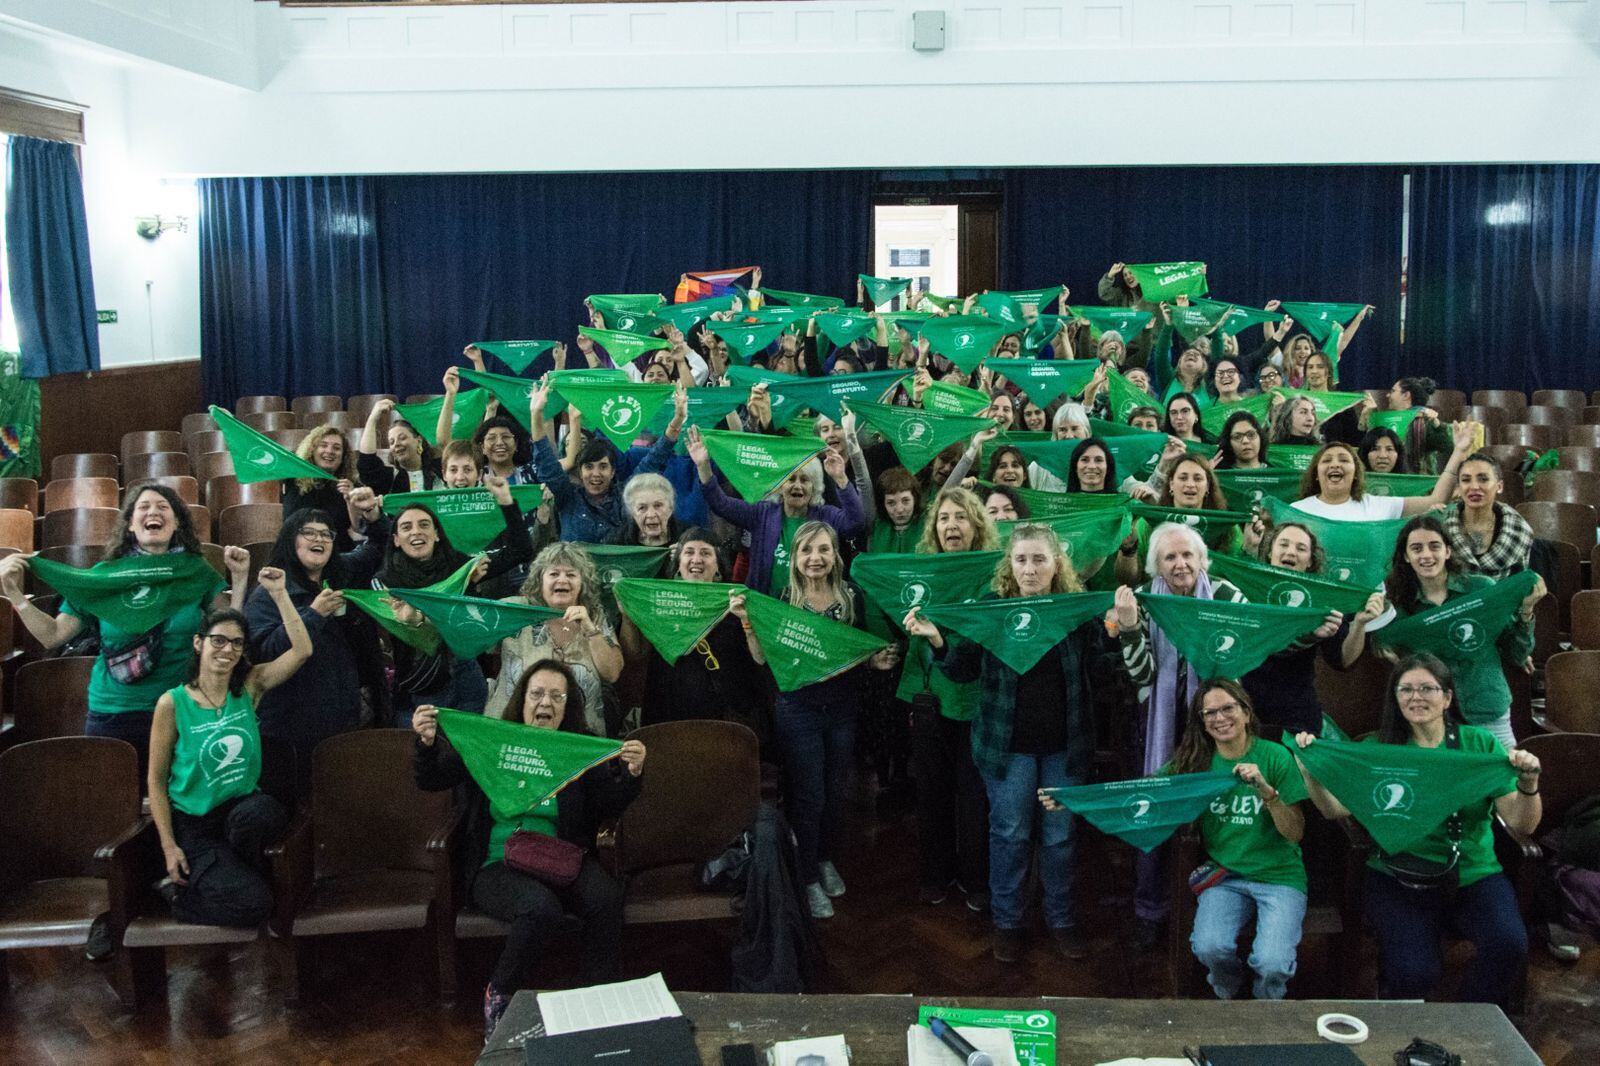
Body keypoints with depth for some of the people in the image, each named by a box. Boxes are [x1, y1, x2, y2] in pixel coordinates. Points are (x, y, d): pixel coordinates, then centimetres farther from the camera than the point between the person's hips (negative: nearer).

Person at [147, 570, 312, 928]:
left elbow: (302, 650, -12)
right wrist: (169, 847, -8)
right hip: (193, 823, -3)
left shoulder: (249, 687, 2)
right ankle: (180, 890, 9)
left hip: (245, 807, 3)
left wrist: (279, 593, -15)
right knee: (250, 904, -23)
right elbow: (156, 780, -2)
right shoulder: (172, 703, -6)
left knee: (257, 813, -38)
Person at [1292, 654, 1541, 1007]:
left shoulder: (1480, 744, 5)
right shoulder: (1379, 750, 5)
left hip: (1475, 875, 1)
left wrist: (1529, 784, -20)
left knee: (1508, 944, -29)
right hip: (1398, 880, -1)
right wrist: (1309, 770, -22)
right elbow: (1336, 809, -6)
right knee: (1413, 971, -26)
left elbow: (1521, 825, 0)